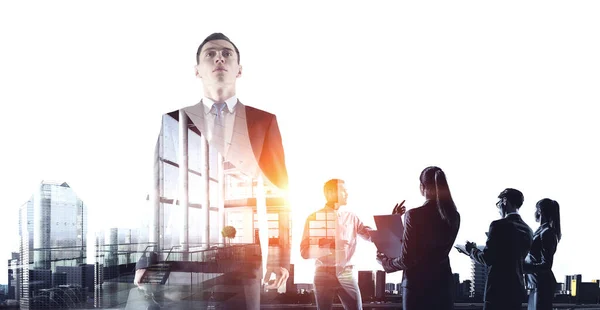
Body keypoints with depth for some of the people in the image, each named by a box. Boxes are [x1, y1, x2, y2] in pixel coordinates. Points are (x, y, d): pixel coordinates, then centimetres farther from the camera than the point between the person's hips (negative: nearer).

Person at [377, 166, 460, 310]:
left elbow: (406, 260, -12)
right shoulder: (453, 217, 4)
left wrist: (385, 262, 8)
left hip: (418, 284, -5)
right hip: (443, 283, 5)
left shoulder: (415, 215, -13)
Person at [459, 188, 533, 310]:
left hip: (498, 290, -7)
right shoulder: (528, 230, 10)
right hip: (517, 290, 7)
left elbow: (487, 259, -12)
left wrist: (471, 250, 7)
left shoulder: (499, 225, -12)